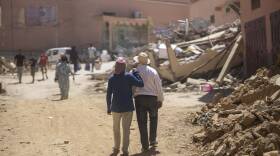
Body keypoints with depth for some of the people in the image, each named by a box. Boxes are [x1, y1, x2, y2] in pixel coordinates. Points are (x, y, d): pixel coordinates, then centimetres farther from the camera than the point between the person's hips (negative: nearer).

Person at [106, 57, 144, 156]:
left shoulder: (111, 79, -4)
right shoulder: (129, 77, -11)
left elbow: (109, 94, -2)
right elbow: (141, 84, -12)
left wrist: (108, 107, 8)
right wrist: (135, 73, 0)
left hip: (116, 107, 2)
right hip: (128, 107, -2)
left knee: (116, 128, 19)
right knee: (126, 129, 5)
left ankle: (116, 148, 29)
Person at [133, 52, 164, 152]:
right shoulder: (153, 71, -2)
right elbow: (158, 86, 0)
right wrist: (160, 99, 8)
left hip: (139, 98, -1)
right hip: (152, 98, 1)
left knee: (142, 122, 6)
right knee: (153, 119, 24)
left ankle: (145, 146, 8)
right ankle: (153, 140, 23)